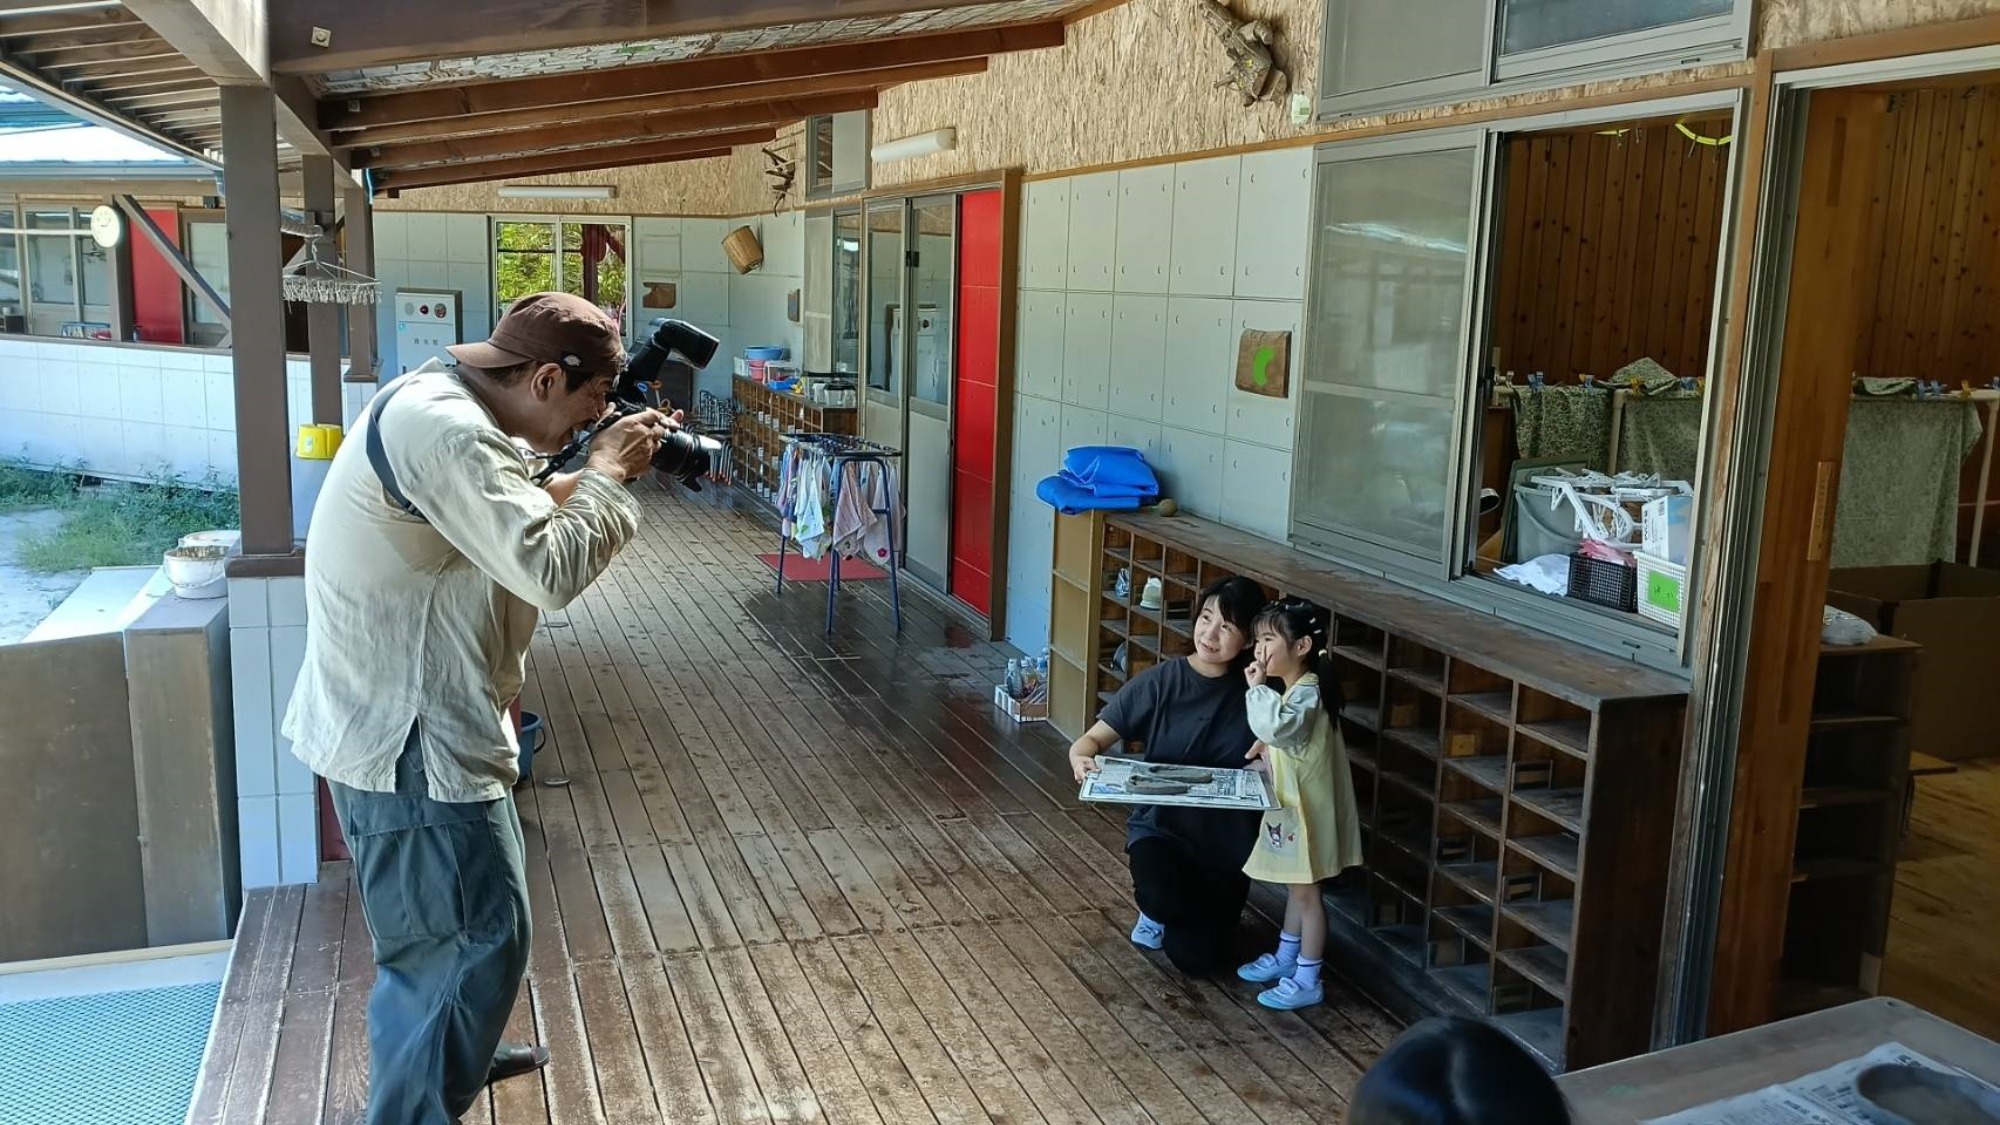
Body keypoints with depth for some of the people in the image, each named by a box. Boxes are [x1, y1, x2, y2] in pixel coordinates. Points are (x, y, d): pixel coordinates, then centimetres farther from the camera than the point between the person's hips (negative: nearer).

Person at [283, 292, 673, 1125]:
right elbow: (550, 571, -30)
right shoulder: (446, 432, -26)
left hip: (402, 712, 11)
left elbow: (513, 525, 19)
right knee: (476, 933, -2)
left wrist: (585, 479, 4)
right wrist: (605, 474, -16)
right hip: (405, 729, -11)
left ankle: (449, 1053, 48)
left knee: (441, 916, 27)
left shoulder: (437, 402, 8)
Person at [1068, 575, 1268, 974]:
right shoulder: (1158, 682, -10)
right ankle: (1159, 906, 7)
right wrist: (1080, 758, -30)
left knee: (1197, 959, -10)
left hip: (1225, 841, 1)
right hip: (1160, 824, -1)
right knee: (1161, 896, -32)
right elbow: (1094, 738, -7)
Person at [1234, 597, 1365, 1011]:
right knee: (1296, 887, 22)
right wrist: (1266, 748, 5)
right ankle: (1286, 958, 36)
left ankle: (1307, 980, 10)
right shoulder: (1294, 690, 8)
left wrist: (1258, 687, -30)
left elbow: (1276, 726, -40)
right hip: (1290, 805, 10)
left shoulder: (1307, 693, -23)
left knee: (1306, 892, 0)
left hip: (1306, 810, -10)